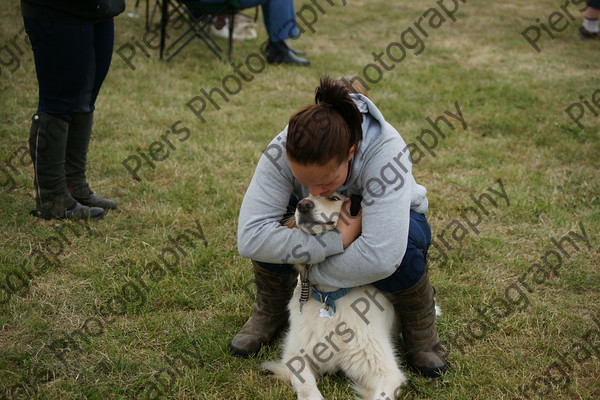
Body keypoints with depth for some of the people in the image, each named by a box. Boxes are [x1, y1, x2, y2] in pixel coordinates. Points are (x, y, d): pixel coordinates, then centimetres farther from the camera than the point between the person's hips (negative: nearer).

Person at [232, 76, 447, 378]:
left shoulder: (386, 152, -42)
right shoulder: (282, 151, -34)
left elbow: (381, 257, -50)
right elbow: (249, 237, -41)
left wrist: (316, 273, -36)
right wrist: (337, 240, -44)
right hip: (328, 226, 2)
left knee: (402, 250, -38)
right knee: (269, 232, -29)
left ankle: (420, 331, -6)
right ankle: (270, 313, 2)